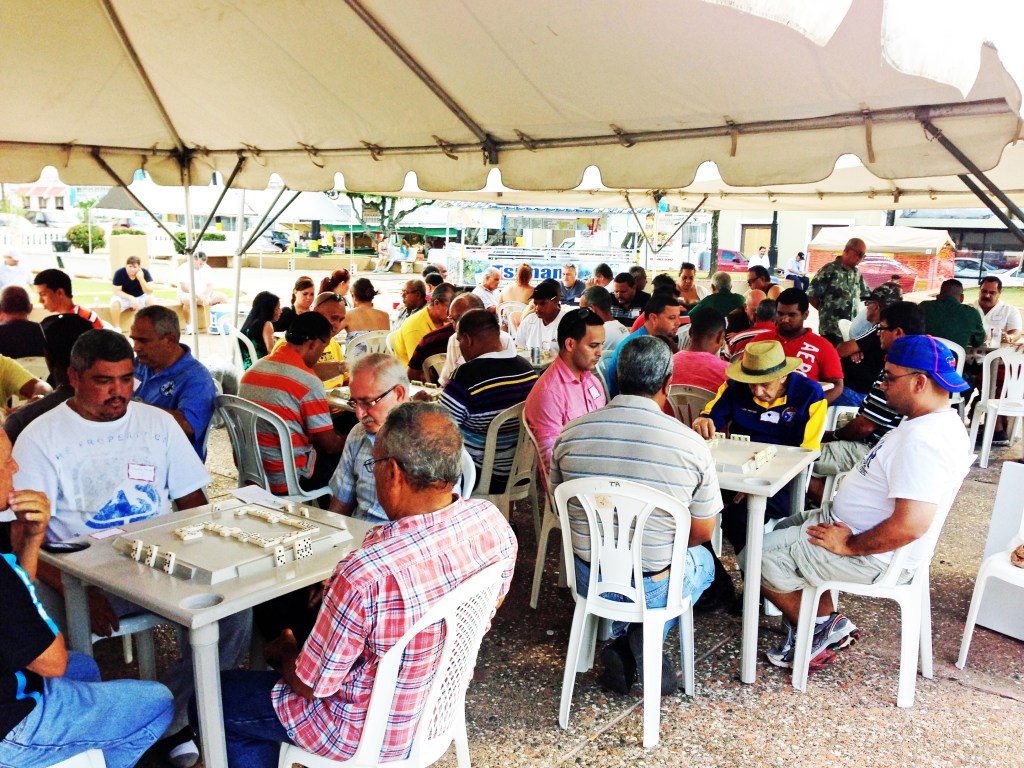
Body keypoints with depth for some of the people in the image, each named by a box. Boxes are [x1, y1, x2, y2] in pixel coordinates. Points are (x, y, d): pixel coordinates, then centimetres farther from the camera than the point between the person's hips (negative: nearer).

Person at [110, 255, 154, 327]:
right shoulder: (119, 273, -20)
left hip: (140, 297, 1)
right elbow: (117, 291, -18)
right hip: (124, 297, -1)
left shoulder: (145, 272, -19)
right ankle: (116, 328, -17)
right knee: (114, 302, -32)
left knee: (150, 299, -29)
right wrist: (131, 298, -32)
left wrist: (141, 279, -37)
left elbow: (149, 292, -23)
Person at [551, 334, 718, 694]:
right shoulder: (692, 445, -16)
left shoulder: (570, 434, -10)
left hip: (589, 581, 3)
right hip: (654, 589, -2)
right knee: (703, 559, 31)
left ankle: (621, 643, 15)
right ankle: (647, 638, 8)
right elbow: (702, 534, -4)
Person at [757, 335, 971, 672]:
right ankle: (830, 622, 18)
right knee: (782, 529, 20)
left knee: (763, 555, -8)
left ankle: (817, 632, 12)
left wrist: (849, 545, -21)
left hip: (875, 556, -11)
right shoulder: (927, 421, 6)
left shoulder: (923, 441, -29)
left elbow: (910, 526, -35)